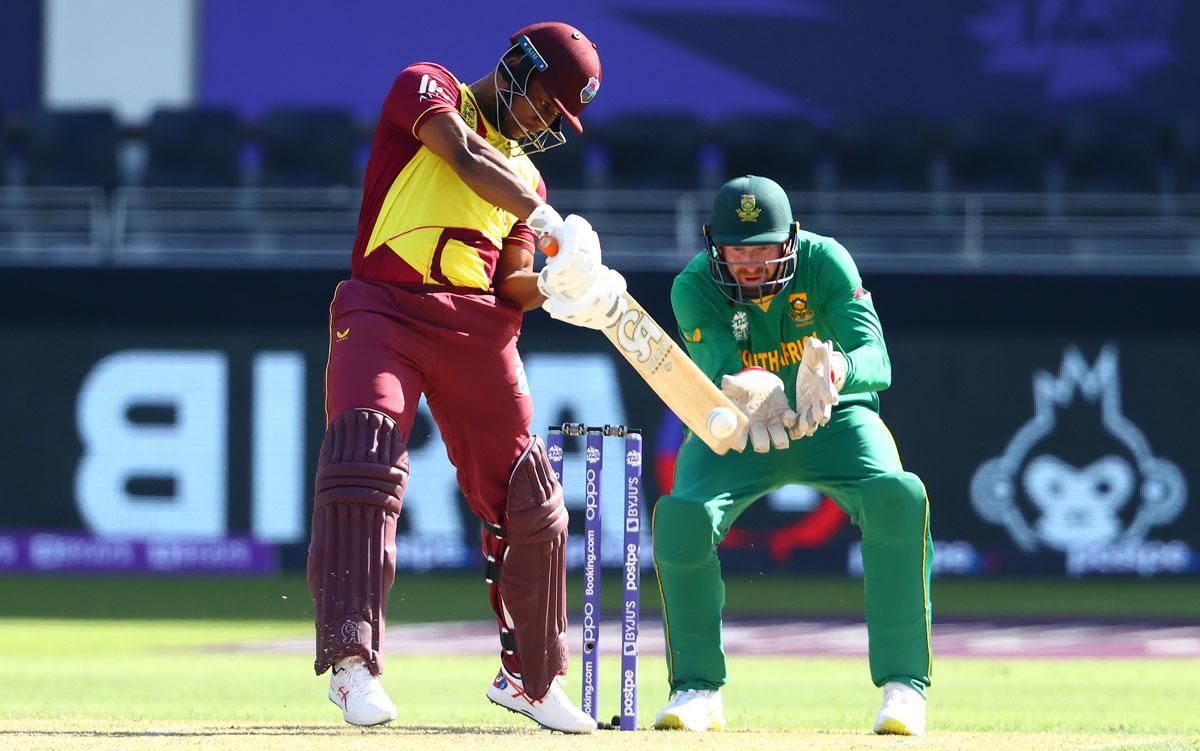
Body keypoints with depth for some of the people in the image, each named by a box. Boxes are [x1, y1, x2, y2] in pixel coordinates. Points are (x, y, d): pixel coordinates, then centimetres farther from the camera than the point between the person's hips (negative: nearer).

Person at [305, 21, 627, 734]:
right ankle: (352, 659, -26)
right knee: (363, 460, -25)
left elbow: (511, 284, 16)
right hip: (386, 307, -6)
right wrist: (554, 220, -25)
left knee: (531, 501, 3)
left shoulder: (524, 175, 23)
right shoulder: (429, 89, 6)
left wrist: (552, 287, -7)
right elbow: (465, 157, -14)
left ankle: (531, 675, 20)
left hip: (477, 324, 6)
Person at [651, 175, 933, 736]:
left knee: (898, 496, -31)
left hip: (833, 422, 0)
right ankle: (698, 690, -7)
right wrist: (743, 391, -60)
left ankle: (903, 685, -21)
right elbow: (718, 373, -35)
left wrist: (836, 373, -56)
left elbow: (877, 360, -31)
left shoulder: (825, 262, -21)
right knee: (682, 516, -28)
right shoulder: (695, 288, -20)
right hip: (735, 436, 1)